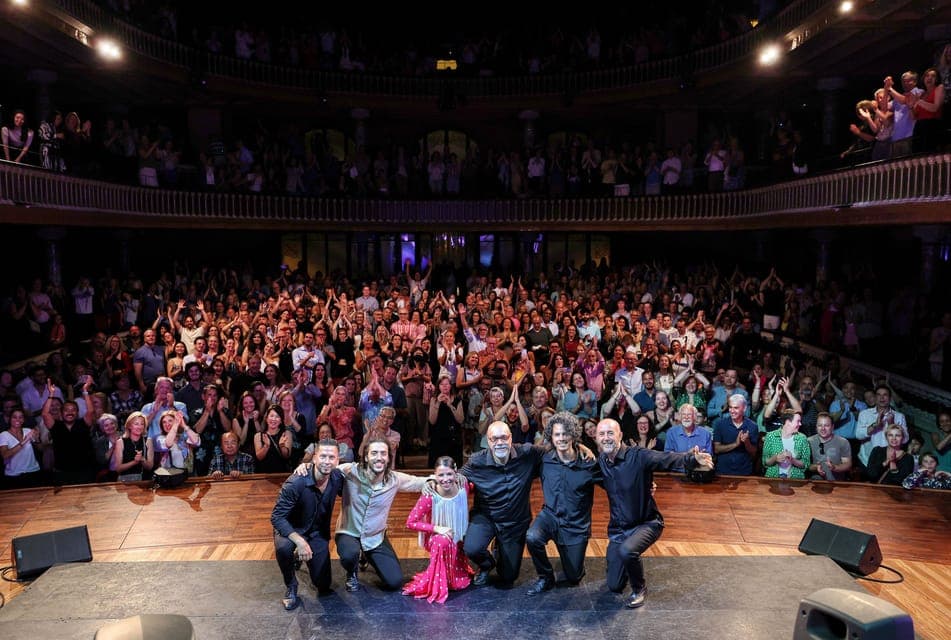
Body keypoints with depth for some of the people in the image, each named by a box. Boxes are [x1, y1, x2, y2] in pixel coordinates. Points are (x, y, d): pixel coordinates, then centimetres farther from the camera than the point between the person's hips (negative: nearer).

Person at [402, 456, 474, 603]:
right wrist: (436, 528, -32)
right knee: (443, 541, -39)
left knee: (460, 583, 1)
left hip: (458, 540, 4)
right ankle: (437, 587, -20)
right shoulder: (429, 496, -28)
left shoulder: (463, 488, -20)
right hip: (435, 539, -4)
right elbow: (410, 522, -24)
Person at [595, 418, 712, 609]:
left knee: (627, 550, -36)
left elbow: (668, 459, -35)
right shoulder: (600, 462, -6)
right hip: (617, 528, 5)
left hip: (646, 523, -5)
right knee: (614, 586, 8)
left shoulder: (639, 456, -22)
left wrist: (692, 459, -54)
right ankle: (632, 565, 42)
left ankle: (639, 588, -4)